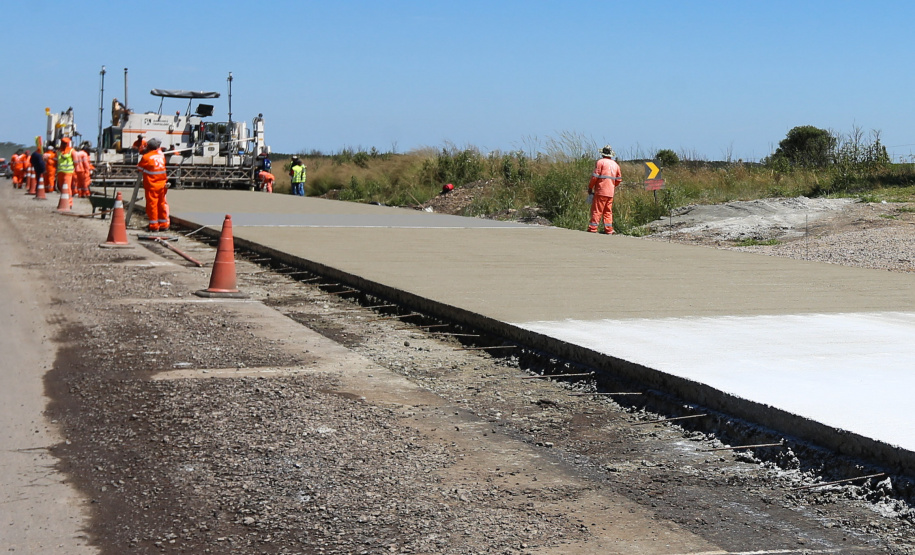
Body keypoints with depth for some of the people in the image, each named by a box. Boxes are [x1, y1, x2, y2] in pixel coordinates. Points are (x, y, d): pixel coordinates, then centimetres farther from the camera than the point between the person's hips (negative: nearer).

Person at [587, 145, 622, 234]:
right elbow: (619, 179, 17)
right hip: (610, 192, 6)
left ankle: (592, 229, -7)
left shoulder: (601, 162, -6)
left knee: (597, 211, -5)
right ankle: (608, 230, 8)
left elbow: (595, 176, -10)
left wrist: (590, 187, 0)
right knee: (608, 212, 10)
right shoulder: (615, 164, 13)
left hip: (601, 191, -6)